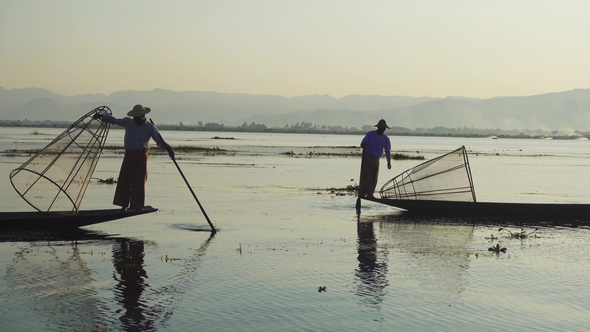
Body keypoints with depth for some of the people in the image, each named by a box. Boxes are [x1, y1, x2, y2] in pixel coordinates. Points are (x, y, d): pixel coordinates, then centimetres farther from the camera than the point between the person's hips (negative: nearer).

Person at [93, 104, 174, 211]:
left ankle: (137, 206, 2)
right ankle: (124, 205, 6)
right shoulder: (128, 122, 8)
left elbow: (160, 141, 1)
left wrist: (168, 148, -16)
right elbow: (114, 120, 15)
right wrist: (102, 116, 5)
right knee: (124, 180, -1)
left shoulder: (150, 128, 1)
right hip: (129, 155, 3)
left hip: (141, 156, -3)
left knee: (139, 181, -4)